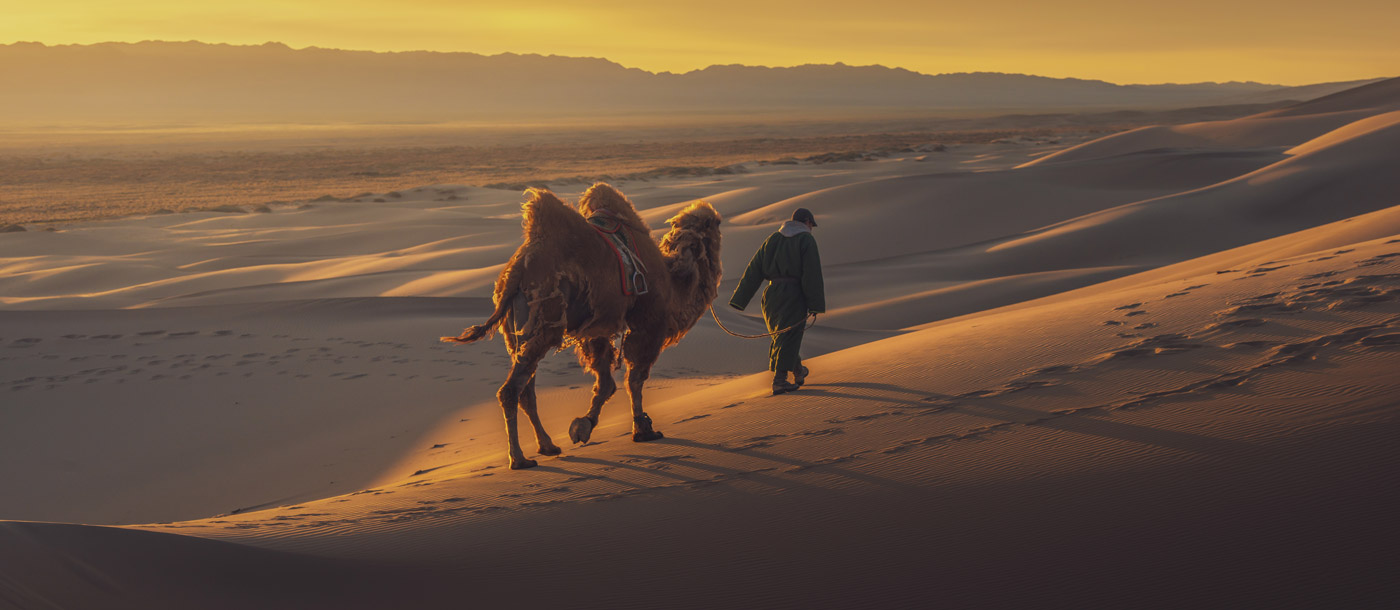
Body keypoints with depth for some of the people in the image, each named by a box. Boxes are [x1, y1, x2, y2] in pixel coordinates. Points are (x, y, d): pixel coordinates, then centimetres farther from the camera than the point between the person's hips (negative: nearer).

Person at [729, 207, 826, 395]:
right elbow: (812, 274, -10)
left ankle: (798, 372, 35)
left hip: (773, 293, 6)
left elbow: (754, 270, 9)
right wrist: (815, 305, -8)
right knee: (788, 336, -4)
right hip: (794, 293, -6)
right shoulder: (806, 240, -2)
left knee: (781, 334, 19)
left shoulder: (772, 239, 14)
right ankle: (779, 381, -10)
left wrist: (739, 300, 6)